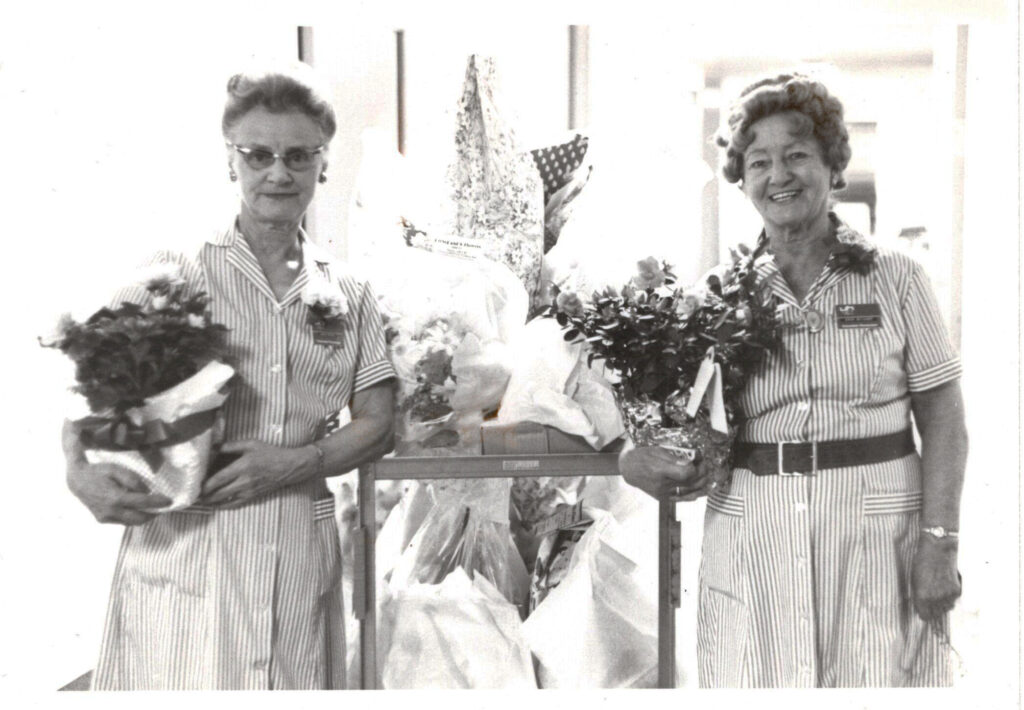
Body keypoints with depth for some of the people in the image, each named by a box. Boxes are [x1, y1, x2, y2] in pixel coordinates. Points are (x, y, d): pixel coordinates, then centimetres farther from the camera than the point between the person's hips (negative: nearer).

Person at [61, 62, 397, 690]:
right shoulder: (173, 272, 0)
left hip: (301, 557, 3)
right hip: (181, 547, -2)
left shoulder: (349, 294, 9)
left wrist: (298, 462, -8)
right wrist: (81, 471, -16)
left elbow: (377, 425, 9)